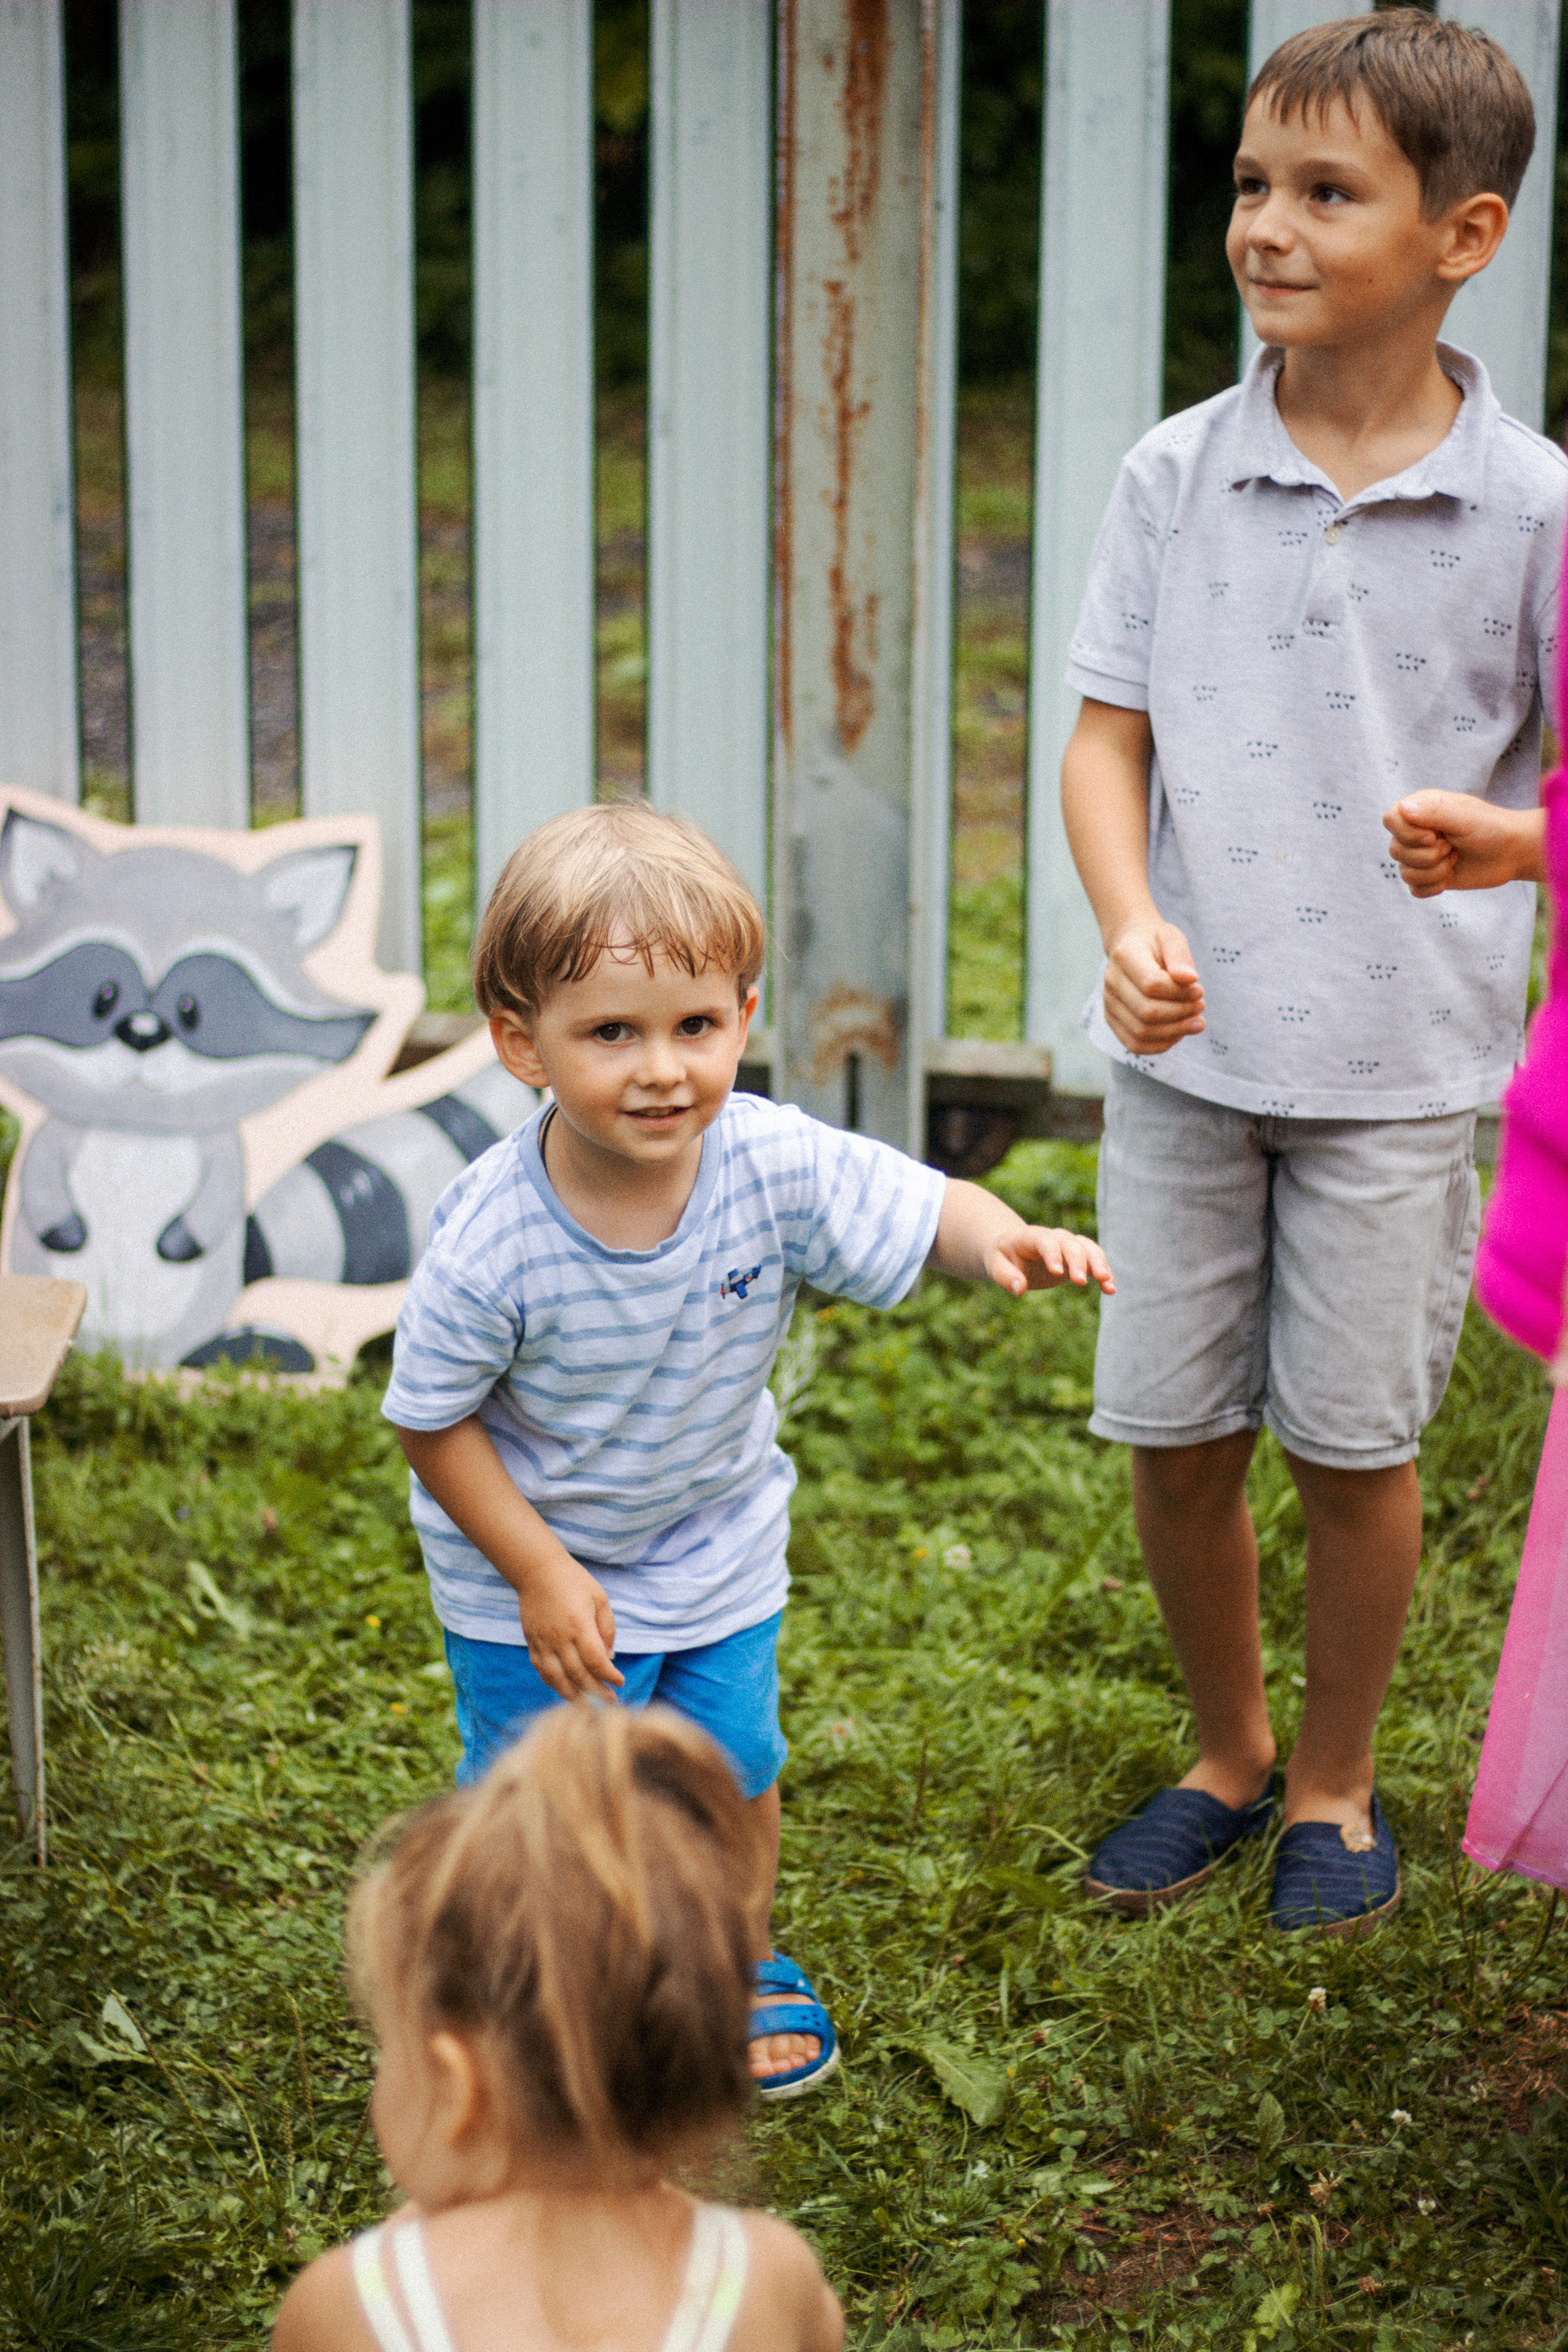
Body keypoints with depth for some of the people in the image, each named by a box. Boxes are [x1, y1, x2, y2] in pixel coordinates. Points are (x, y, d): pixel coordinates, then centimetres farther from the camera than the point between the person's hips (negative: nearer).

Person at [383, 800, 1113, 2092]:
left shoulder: (776, 1164, -26)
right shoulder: (495, 1247, -32)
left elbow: (930, 1210, -18)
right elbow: (433, 1419, -20)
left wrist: (1006, 1243, -41)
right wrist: (537, 1571, -21)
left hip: (717, 1545, 3)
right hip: (536, 1561, -3)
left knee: (735, 1769, 19)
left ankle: (738, 1970, 46)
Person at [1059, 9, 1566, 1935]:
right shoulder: (1174, 474, 0)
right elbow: (1109, 732, 1)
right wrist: (1130, 923, -15)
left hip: (1402, 1062, -2)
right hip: (1184, 1051, 2)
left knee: (1354, 1444, 7)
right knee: (1169, 1434, 9)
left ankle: (1336, 1785, 30)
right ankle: (1228, 1754, 33)